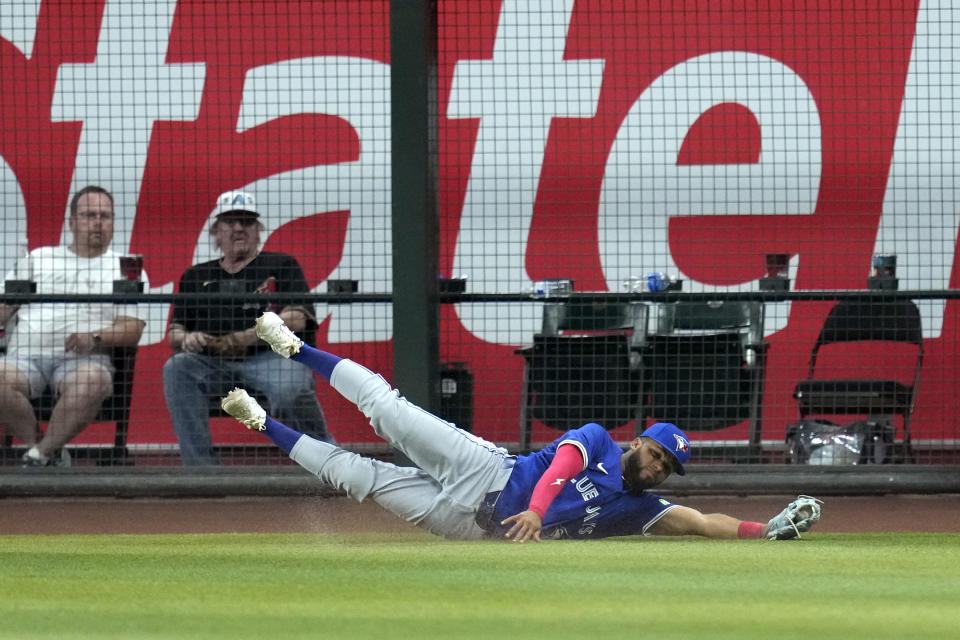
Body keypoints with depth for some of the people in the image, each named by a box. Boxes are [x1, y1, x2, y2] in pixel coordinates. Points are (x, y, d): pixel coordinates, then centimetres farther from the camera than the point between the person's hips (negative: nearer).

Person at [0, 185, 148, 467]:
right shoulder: (37, 259, 25)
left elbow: (132, 330, 5)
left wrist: (95, 337, -14)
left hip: (83, 359, -2)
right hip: (25, 354, 2)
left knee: (90, 381, -40)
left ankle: (40, 453, -22)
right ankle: (51, 454, -14)